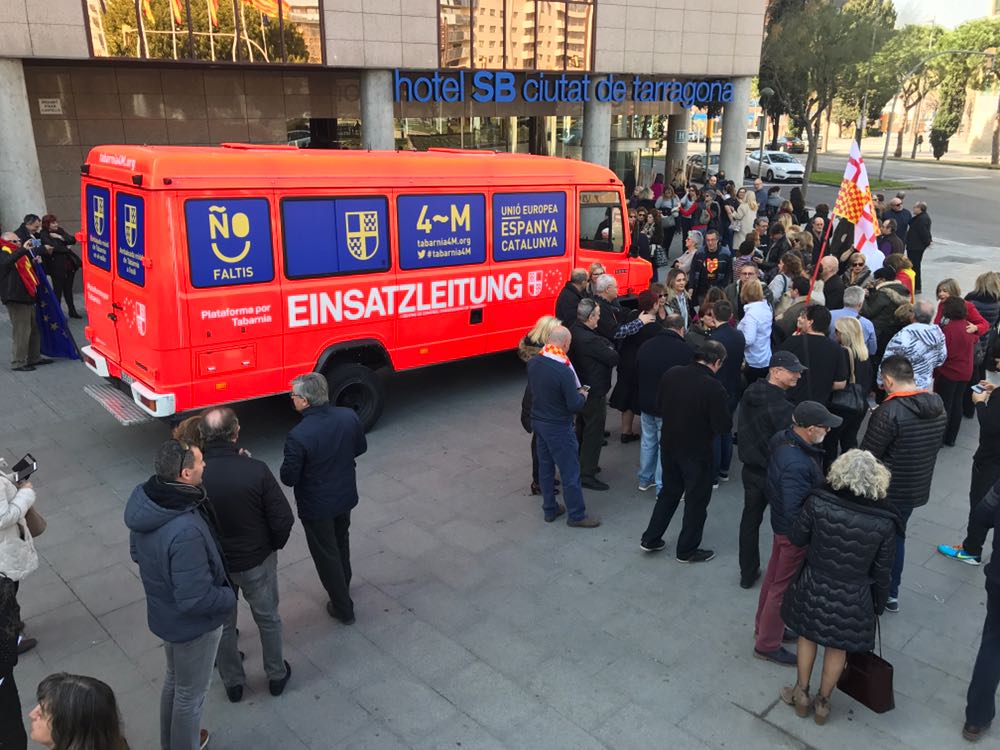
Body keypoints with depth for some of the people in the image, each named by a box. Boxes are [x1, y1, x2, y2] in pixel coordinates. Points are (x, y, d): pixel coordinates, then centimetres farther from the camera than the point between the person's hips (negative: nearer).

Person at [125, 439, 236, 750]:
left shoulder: (144, 499, -13)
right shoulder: (186, 531, -40)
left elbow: (137, 552, 5)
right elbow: (196, 599, -32)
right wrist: (230, 595, -15)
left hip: (165, 612, 9)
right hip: (193, 623, -9)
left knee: (174, 680, 31)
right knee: (190, 694, 18)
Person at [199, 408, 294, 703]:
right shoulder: (256, 470, -26)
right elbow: (283, 519, -19)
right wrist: (274, 545, 2)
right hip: (257, 562, -1)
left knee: (222, 624, 24)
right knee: (268, 619, 22)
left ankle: (233, 683, 42)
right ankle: (277, 675, 41)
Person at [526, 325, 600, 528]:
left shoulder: (533, 362, -5)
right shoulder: (564, 371, -27)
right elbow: (575, 406, -22)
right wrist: (582, 395, 0)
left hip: (538, 421, 8)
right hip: (558, 427, -7)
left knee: (545, 467, 19)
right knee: (570, 472, 6)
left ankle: (550, 509, 32)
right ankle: (577, 515, 18)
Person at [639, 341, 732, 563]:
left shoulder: (672, 375, -7)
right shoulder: (714, 388, -24)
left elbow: (660, 404, 7)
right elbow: (723, 426, -19)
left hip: (669, 446, 6)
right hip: (697, 452, -6)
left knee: (669, 492, 23)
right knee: (697, 500, 13)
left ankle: (650, 539, 30)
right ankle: (687, 550, 24)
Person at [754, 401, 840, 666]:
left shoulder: (782, 438, -8)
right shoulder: (796, 465, -37)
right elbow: (795, 512, -32)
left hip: (781, 523, 9)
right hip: (795, 532, -9)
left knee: (774, 576, 25)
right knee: (784, 586, 9)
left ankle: (764, 627, 45)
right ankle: (767, 644, 27)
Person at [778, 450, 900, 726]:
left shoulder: (818, 502, -22)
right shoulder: (885, 522, -18)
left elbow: (796, 538, -7)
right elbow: (881, 571, -7)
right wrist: (879, 603, 10)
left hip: (814, 587, 0)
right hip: (853, 597, 0)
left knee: (807, 635, 24)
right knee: (837, 647, 22)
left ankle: (802, 694, 40)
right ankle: (822, 702, 40)